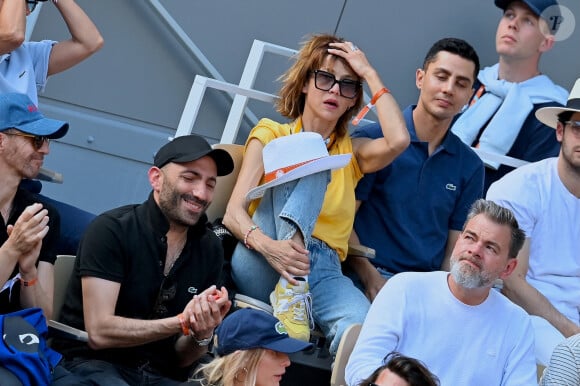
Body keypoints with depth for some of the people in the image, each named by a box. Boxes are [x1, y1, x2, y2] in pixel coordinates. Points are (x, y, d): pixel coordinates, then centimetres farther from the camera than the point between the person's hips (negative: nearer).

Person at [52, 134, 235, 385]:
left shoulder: (210, 249, 7)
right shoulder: (112, 230, -8)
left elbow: (181, 359, 8)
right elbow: (99, 332, -17)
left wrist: (202, 336, -15)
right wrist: (182, 322, -22)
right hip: (92, 365, -4)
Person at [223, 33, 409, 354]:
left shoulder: (352, 152, 23)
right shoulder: (271, 135, 14)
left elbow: (398, 140, -2)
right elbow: (234, 213, -1)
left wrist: (370, 74, 8)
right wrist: (268, 245, -24)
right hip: (259, 266, -1)